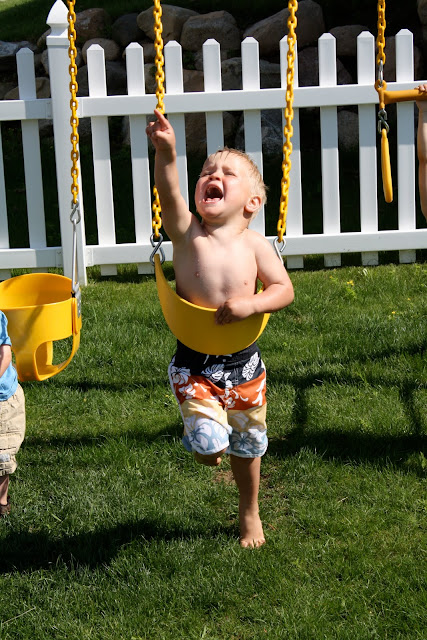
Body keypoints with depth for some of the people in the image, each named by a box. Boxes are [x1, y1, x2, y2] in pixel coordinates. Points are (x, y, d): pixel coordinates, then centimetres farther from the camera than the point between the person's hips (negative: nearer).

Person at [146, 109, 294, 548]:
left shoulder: (254, 245, -7)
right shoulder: (187, 233, -12)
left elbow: (284, 289, -9)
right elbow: (168, 194, -31)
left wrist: (252, 304, -28)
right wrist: (165, 153, -49)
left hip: (244, 364, 2)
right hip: (194, 365, -2)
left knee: (248, 445, 18)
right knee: (210, 446, -16)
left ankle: (249, 512, 45)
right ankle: (200, 432, 23)